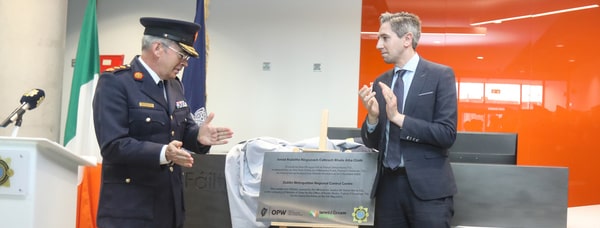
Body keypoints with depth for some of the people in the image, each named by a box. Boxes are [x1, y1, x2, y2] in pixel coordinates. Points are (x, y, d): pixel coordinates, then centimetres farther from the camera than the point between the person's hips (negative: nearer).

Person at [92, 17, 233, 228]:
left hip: (170, 203, 7)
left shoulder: (174, 85, 13)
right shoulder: (114, 83, -11)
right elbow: (113, 145, -19)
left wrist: (198, 136, -6)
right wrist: (163, 153, -31)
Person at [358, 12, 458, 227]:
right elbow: (373, 142, 11)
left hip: (427, 186, -4)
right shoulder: (380, 82, 10)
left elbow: (447, 134, -12)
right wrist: (372, 116, -8)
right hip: (387, 185, 5)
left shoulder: (440, 75, -4)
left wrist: (399, 117, -18)